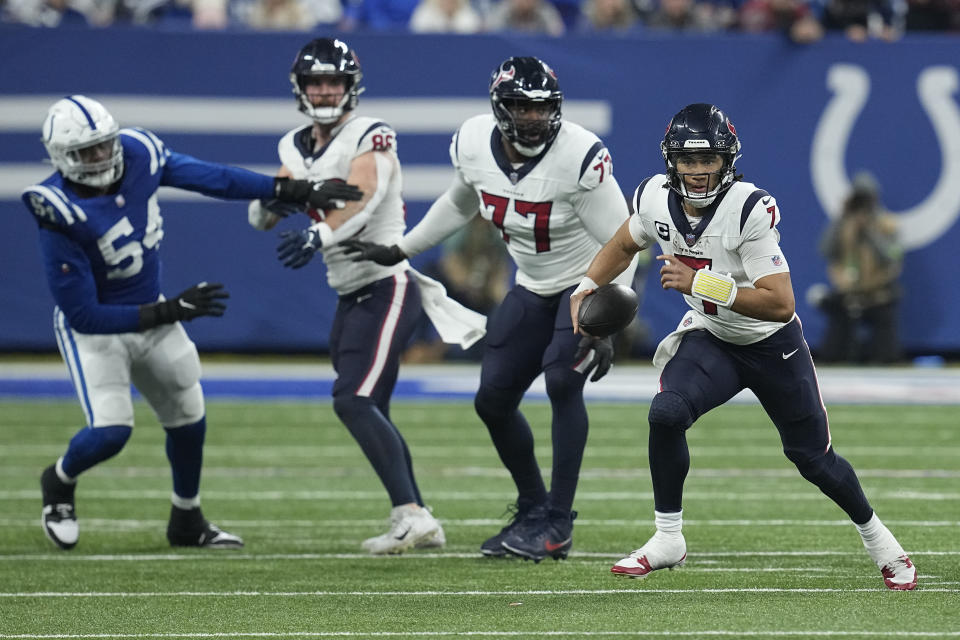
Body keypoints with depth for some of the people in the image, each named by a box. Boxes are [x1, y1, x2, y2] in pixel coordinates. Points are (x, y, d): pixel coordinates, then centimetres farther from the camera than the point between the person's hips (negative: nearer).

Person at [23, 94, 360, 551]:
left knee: (188, 418, 14)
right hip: (94, 327, -6)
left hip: (150, 315, 6)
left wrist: (298, 191, -6)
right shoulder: (61, 217, -33)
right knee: (111, 430, -19)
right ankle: (59, 482, 15)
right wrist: (170, 312, -29)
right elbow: (83, 315, -29)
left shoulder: (137, 154, -17)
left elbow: (212, 178, -5)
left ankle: (187, 522, 37)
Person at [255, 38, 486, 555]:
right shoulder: (295, 147, 10)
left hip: (387, 288, -9)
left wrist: (319, 236, -49)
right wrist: (270, 199, -21)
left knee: (353, 400, -21)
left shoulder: (369, 136, -13)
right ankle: (421, 523, 20)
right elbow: (261, 216, 3)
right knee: (370, 413, 12)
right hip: (350, 297, 9)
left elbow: (364, 196, -32)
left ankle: (409, 514, -25)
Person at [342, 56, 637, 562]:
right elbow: (460, 203, 13)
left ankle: (558, 523, -15)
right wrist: (399, 251, 14)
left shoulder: (580, 156, -29)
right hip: (533, 288, 7)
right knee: (493, 400, 4)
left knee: (562, 381, -25)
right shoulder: (474, 144, -12)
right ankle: (533, 509, 25)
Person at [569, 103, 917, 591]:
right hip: (710, 340, 3)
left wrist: (700, 283, -40)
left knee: (813, 458, 8)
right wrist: (587, 287, -6)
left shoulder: (750, 208, -31)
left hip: (773, 346, -3)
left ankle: (874, 535, 37)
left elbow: (781, 304, -35)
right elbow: (624, 245, 10)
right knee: (666, 413, -26)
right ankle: (667, 540, -10)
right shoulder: (656, 198, -14)